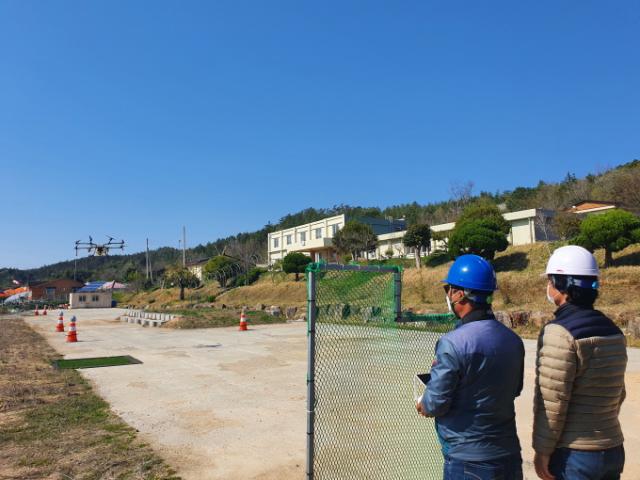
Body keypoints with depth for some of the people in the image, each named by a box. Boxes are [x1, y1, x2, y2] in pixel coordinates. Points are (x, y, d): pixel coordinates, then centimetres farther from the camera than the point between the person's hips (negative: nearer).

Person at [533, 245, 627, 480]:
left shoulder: (559, 332, -20)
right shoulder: (613, 331, 5)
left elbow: (552, 401, -20)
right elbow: (618, 393, 13)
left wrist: (542, 451, -11)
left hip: (574, 454, -7)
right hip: (613, 449, 7)